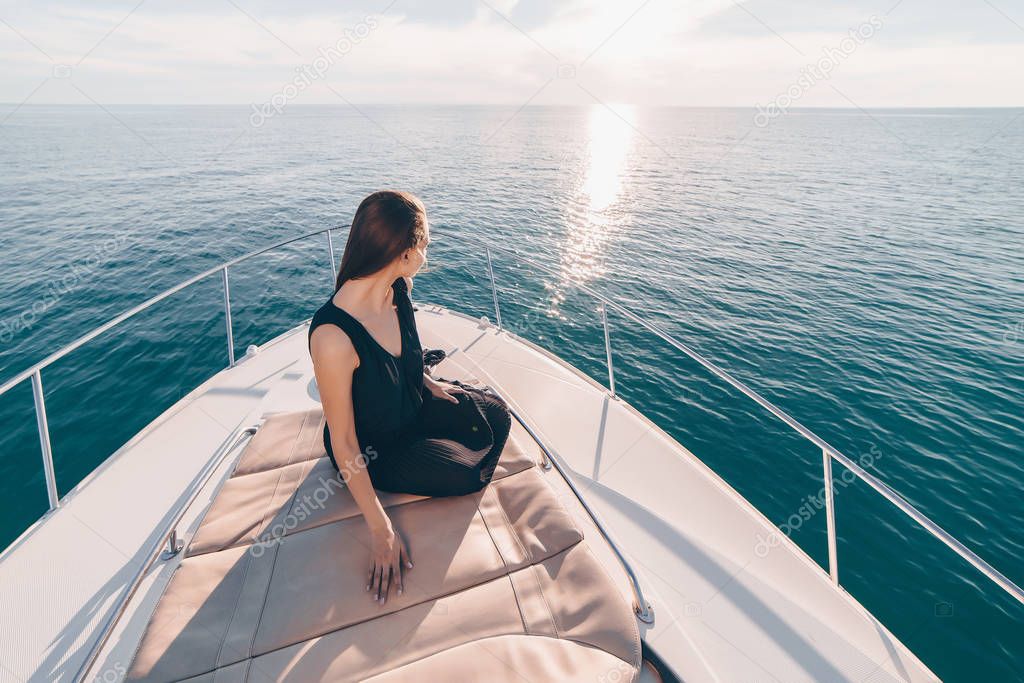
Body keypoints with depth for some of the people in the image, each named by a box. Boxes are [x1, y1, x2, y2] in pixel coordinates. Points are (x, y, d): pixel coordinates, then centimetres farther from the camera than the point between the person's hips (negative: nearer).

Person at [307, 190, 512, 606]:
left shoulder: (400, 288, -16)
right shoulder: (333, 335, -38)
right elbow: (343, 443, -28)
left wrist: (430, 383, 0)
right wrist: (380, 530, -23)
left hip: (413, 404, 6)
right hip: (373, 449, -6)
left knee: (497, 417, -2)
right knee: (470, 475, -13)